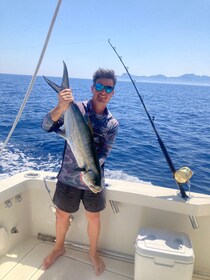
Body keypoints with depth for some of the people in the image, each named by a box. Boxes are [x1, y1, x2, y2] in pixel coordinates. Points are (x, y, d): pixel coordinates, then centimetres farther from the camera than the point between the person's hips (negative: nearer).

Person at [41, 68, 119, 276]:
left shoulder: (112, 124, -3)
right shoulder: (75, 108, -10)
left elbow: (103, 154, -10)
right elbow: (47, 126, -21)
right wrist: (61, 107, -40)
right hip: (68, 176, -1)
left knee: (93, 217, 15)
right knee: (62, 215, 16)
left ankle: (93, 253, 42)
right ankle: (58, 248, 46)